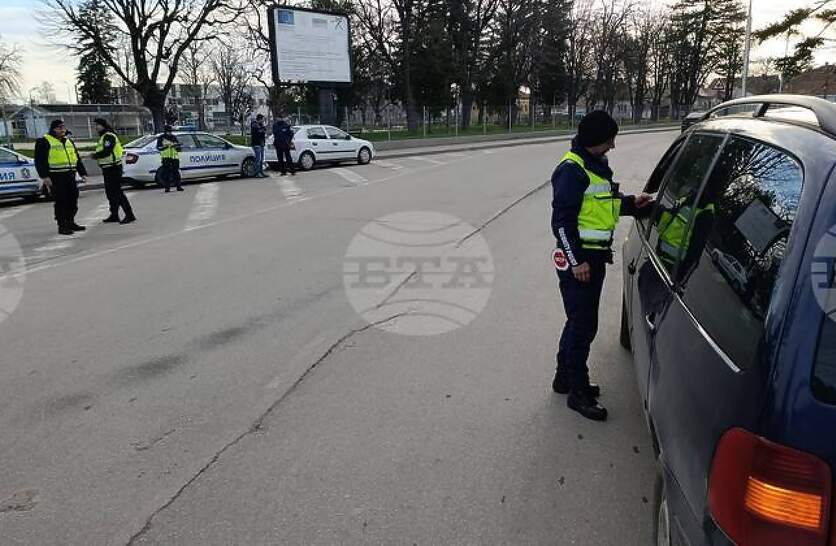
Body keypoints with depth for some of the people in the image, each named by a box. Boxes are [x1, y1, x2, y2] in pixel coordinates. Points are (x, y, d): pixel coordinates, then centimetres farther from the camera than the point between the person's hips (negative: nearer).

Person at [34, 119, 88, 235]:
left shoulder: (69, 141, 20)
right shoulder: (44, 141, -1)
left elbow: (77, 158, 24)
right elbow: (40, 160, -7)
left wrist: (83, 173, 17)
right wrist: (44, 176, -16)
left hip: (70, 176, 7)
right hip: (56, 177, -7)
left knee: (73, 201, 9)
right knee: (61, 202, -7)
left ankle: (70, 223, 21)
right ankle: (62, 226, 0)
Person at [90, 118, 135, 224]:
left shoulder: (109, 136, -14)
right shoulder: (103, 137, 19)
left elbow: (106, 152, -23)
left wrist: (95, 155, -11)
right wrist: (96, 155, 8)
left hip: (113, 168, -11)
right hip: (108, 168, 11)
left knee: (117, 192, -12)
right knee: (110, 192, 14)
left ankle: (129, 215, -12)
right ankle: (114, 215, 22)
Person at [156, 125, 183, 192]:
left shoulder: (174, 138, 11)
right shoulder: (161, 138, 3)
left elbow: (179, 149, 11)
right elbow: (158, 147, -6)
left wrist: (176, 146, -11)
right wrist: (165, 147, -22)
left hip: (175, 158, 2)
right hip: (166, 158, -2)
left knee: (176, 173, 2)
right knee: (166, 173, -3)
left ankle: (179, 186, 6)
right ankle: (167, 187, 0)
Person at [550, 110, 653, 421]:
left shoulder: (597, 165, 15)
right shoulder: (572, 169, -16)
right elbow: (562, 220, -20)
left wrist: (630, 203, 6)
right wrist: (576, 260, -22)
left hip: (595, 255, 10)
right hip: (579, 258, -10)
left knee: (580, 322, 18)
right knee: (583, 325, -4)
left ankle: (565, 378, 32)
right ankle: (578, 393, 8)